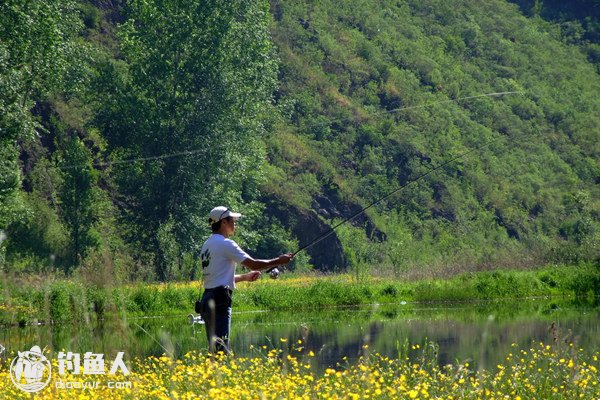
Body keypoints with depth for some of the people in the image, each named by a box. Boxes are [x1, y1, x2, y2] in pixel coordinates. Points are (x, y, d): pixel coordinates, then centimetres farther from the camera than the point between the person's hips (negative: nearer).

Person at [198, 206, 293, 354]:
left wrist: (245, 277, 27)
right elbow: (253, 264, -12)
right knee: (221, 347, -14)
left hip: (207, 299, 9)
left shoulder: (207, 245, 19)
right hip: (219, 300, -9)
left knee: (214, 348, 10)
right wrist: (279, 261, 0)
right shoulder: (225, 244, -9)